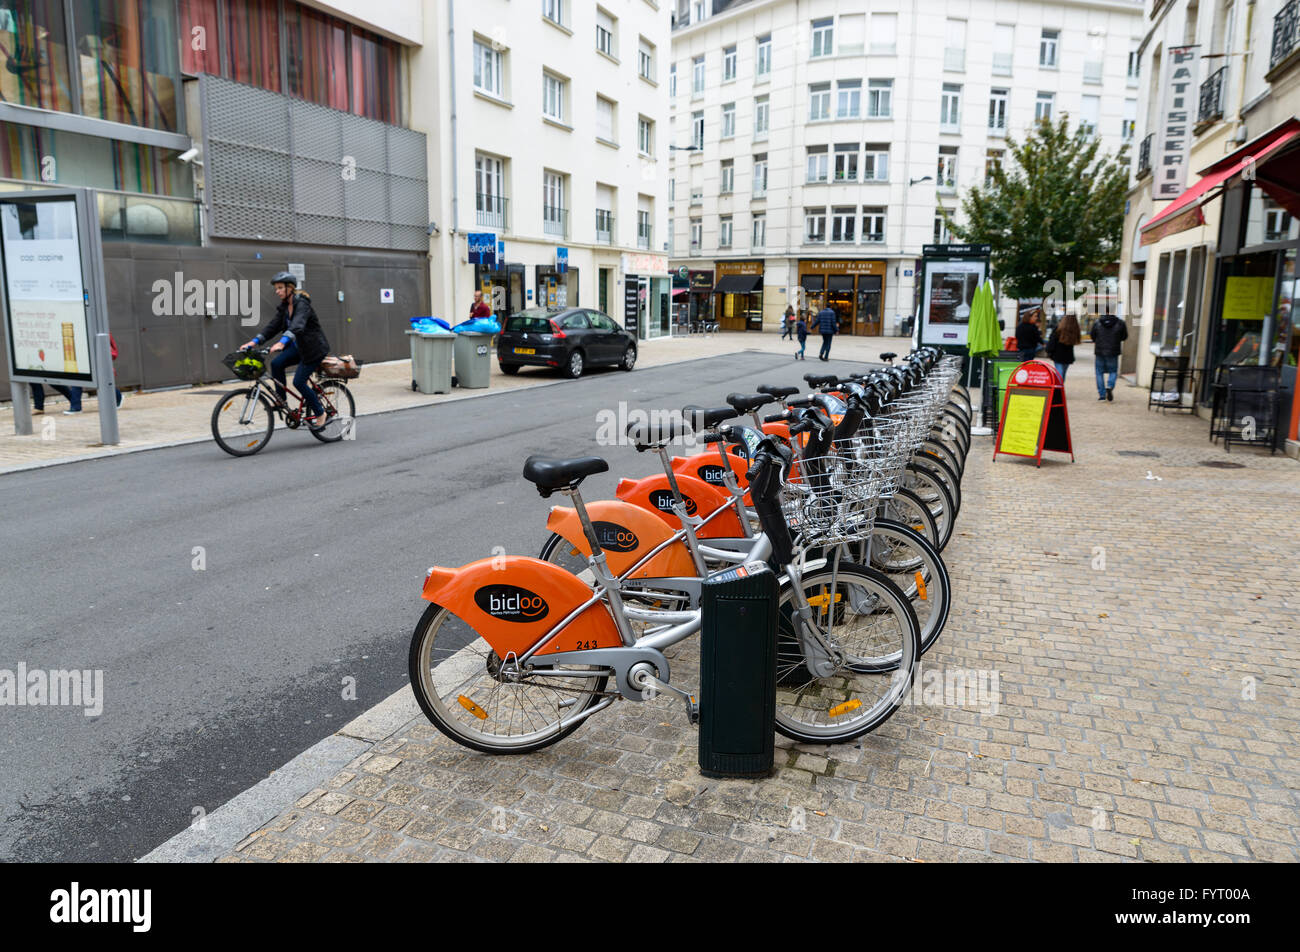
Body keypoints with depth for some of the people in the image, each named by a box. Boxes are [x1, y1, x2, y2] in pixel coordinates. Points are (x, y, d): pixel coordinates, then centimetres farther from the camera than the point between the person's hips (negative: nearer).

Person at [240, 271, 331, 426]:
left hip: (314, 348, -8)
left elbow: (297, 325, -38)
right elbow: (273, 326, -1)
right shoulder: (284, 306, 6)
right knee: (276, 363, -14)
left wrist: (282, 342, -53)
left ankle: (319, 413, 8)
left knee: (299, 382, -11)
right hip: (299, 346, 8)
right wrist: (255, 341, -15)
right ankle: (281, 400, 0)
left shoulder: (302, 304, -20)